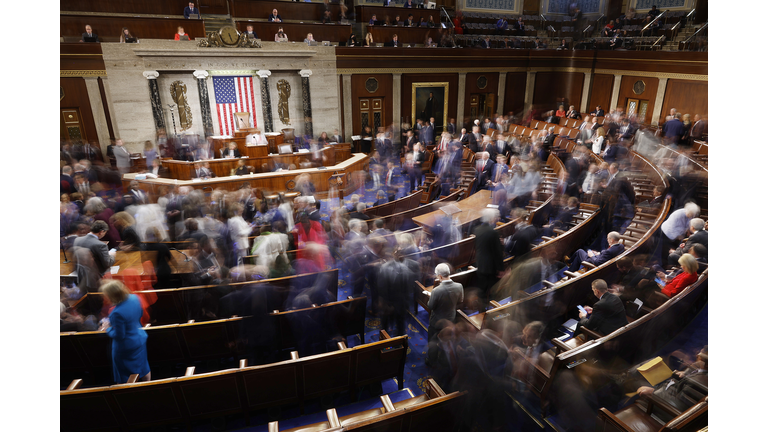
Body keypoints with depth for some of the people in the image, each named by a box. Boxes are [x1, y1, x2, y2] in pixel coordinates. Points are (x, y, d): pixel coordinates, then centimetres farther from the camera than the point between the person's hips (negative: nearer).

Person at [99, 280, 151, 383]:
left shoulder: (117, 313, -35)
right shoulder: (134, 298, -12)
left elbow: (119, 336, -24)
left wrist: (108, 328, -8)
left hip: (125, 348, -8)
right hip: (140, 339, 8)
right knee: (143, 368, 25)